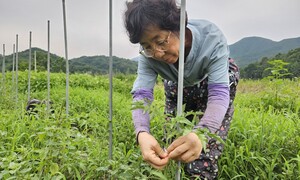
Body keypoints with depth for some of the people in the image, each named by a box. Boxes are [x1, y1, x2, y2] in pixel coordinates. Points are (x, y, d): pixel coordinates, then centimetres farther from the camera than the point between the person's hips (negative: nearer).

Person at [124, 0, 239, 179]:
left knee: (204, 155, -13)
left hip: (218, 82, -2)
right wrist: (142, 133, -58)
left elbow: (219, 93, -43)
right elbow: (141, 95, -36)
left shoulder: (211, 38, -38)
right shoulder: (149, 55, -29)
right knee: (171, 150, 3)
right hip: (178, 87, 3)